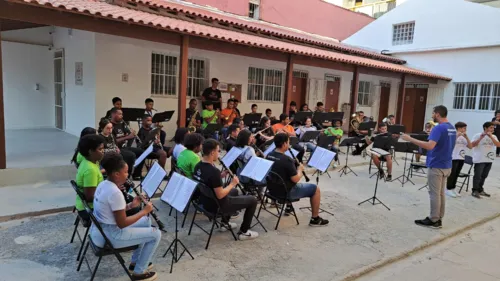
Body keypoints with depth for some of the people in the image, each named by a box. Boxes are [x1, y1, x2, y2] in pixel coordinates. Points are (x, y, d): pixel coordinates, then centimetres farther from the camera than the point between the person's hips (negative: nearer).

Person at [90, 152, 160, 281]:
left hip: (98, 231, 10)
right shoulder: (115, 193, -26)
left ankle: (135, 261, 31)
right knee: (155, 234, -4)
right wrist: (144, 211, -13)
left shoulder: (103, 184, 3)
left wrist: (131, 205, 4)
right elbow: (122, 224, -23)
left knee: (146, 221, 22)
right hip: (109, 236, -10)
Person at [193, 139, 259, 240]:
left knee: (234, 191, 34)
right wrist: (232, 184, -14)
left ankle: (225, 223, 36)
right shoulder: (214, 171, -31)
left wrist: (221, 176, 2)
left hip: (205, 200, 9)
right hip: (217, 205, -9)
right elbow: (220, 195, -28)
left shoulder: (198, 166, -4)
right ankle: (243, 232, 13)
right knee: (253, 200, 3)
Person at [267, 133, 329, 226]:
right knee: (315, 189, 5)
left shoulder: (269, 155, -3)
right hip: (286, 192, -8)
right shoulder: (286, 159, -27)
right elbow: (296, 179, -22)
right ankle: (315, 219, 15)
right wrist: (300, 169, -4)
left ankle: (289, 207, 43)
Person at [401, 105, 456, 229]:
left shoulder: (439, 128, -20)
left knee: (434, 194, -1)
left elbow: (430, 146, -32)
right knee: (440, 193, 14)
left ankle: (433, 220, 6)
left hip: (436, 166, -9)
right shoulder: (452, 128, 11)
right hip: (446, 165, 9)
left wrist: (410, 139, -28)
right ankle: (438, 219, 20)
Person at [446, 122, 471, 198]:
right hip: (453, 158, -7)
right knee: (452, 174, -2)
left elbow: (470, 146, 6)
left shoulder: (463, 137, 13)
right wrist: (457, 136, -21)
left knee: (456, 174, 10)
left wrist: (466, 137, -3)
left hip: (461, 158, 7)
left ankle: (452, 189, 18)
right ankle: (448, 189, 6)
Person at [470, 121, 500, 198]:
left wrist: (491, 136, -14)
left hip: (489, 160, 6)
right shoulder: (478, 135, -7)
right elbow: (472, 145, -16)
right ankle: (475, 191, 6)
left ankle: (480, 190, 25)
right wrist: (481, 138, -21)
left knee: (484, 176, 13)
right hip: (479, 160, -6)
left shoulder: (494, 137, 8)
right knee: (477, 176, -2)